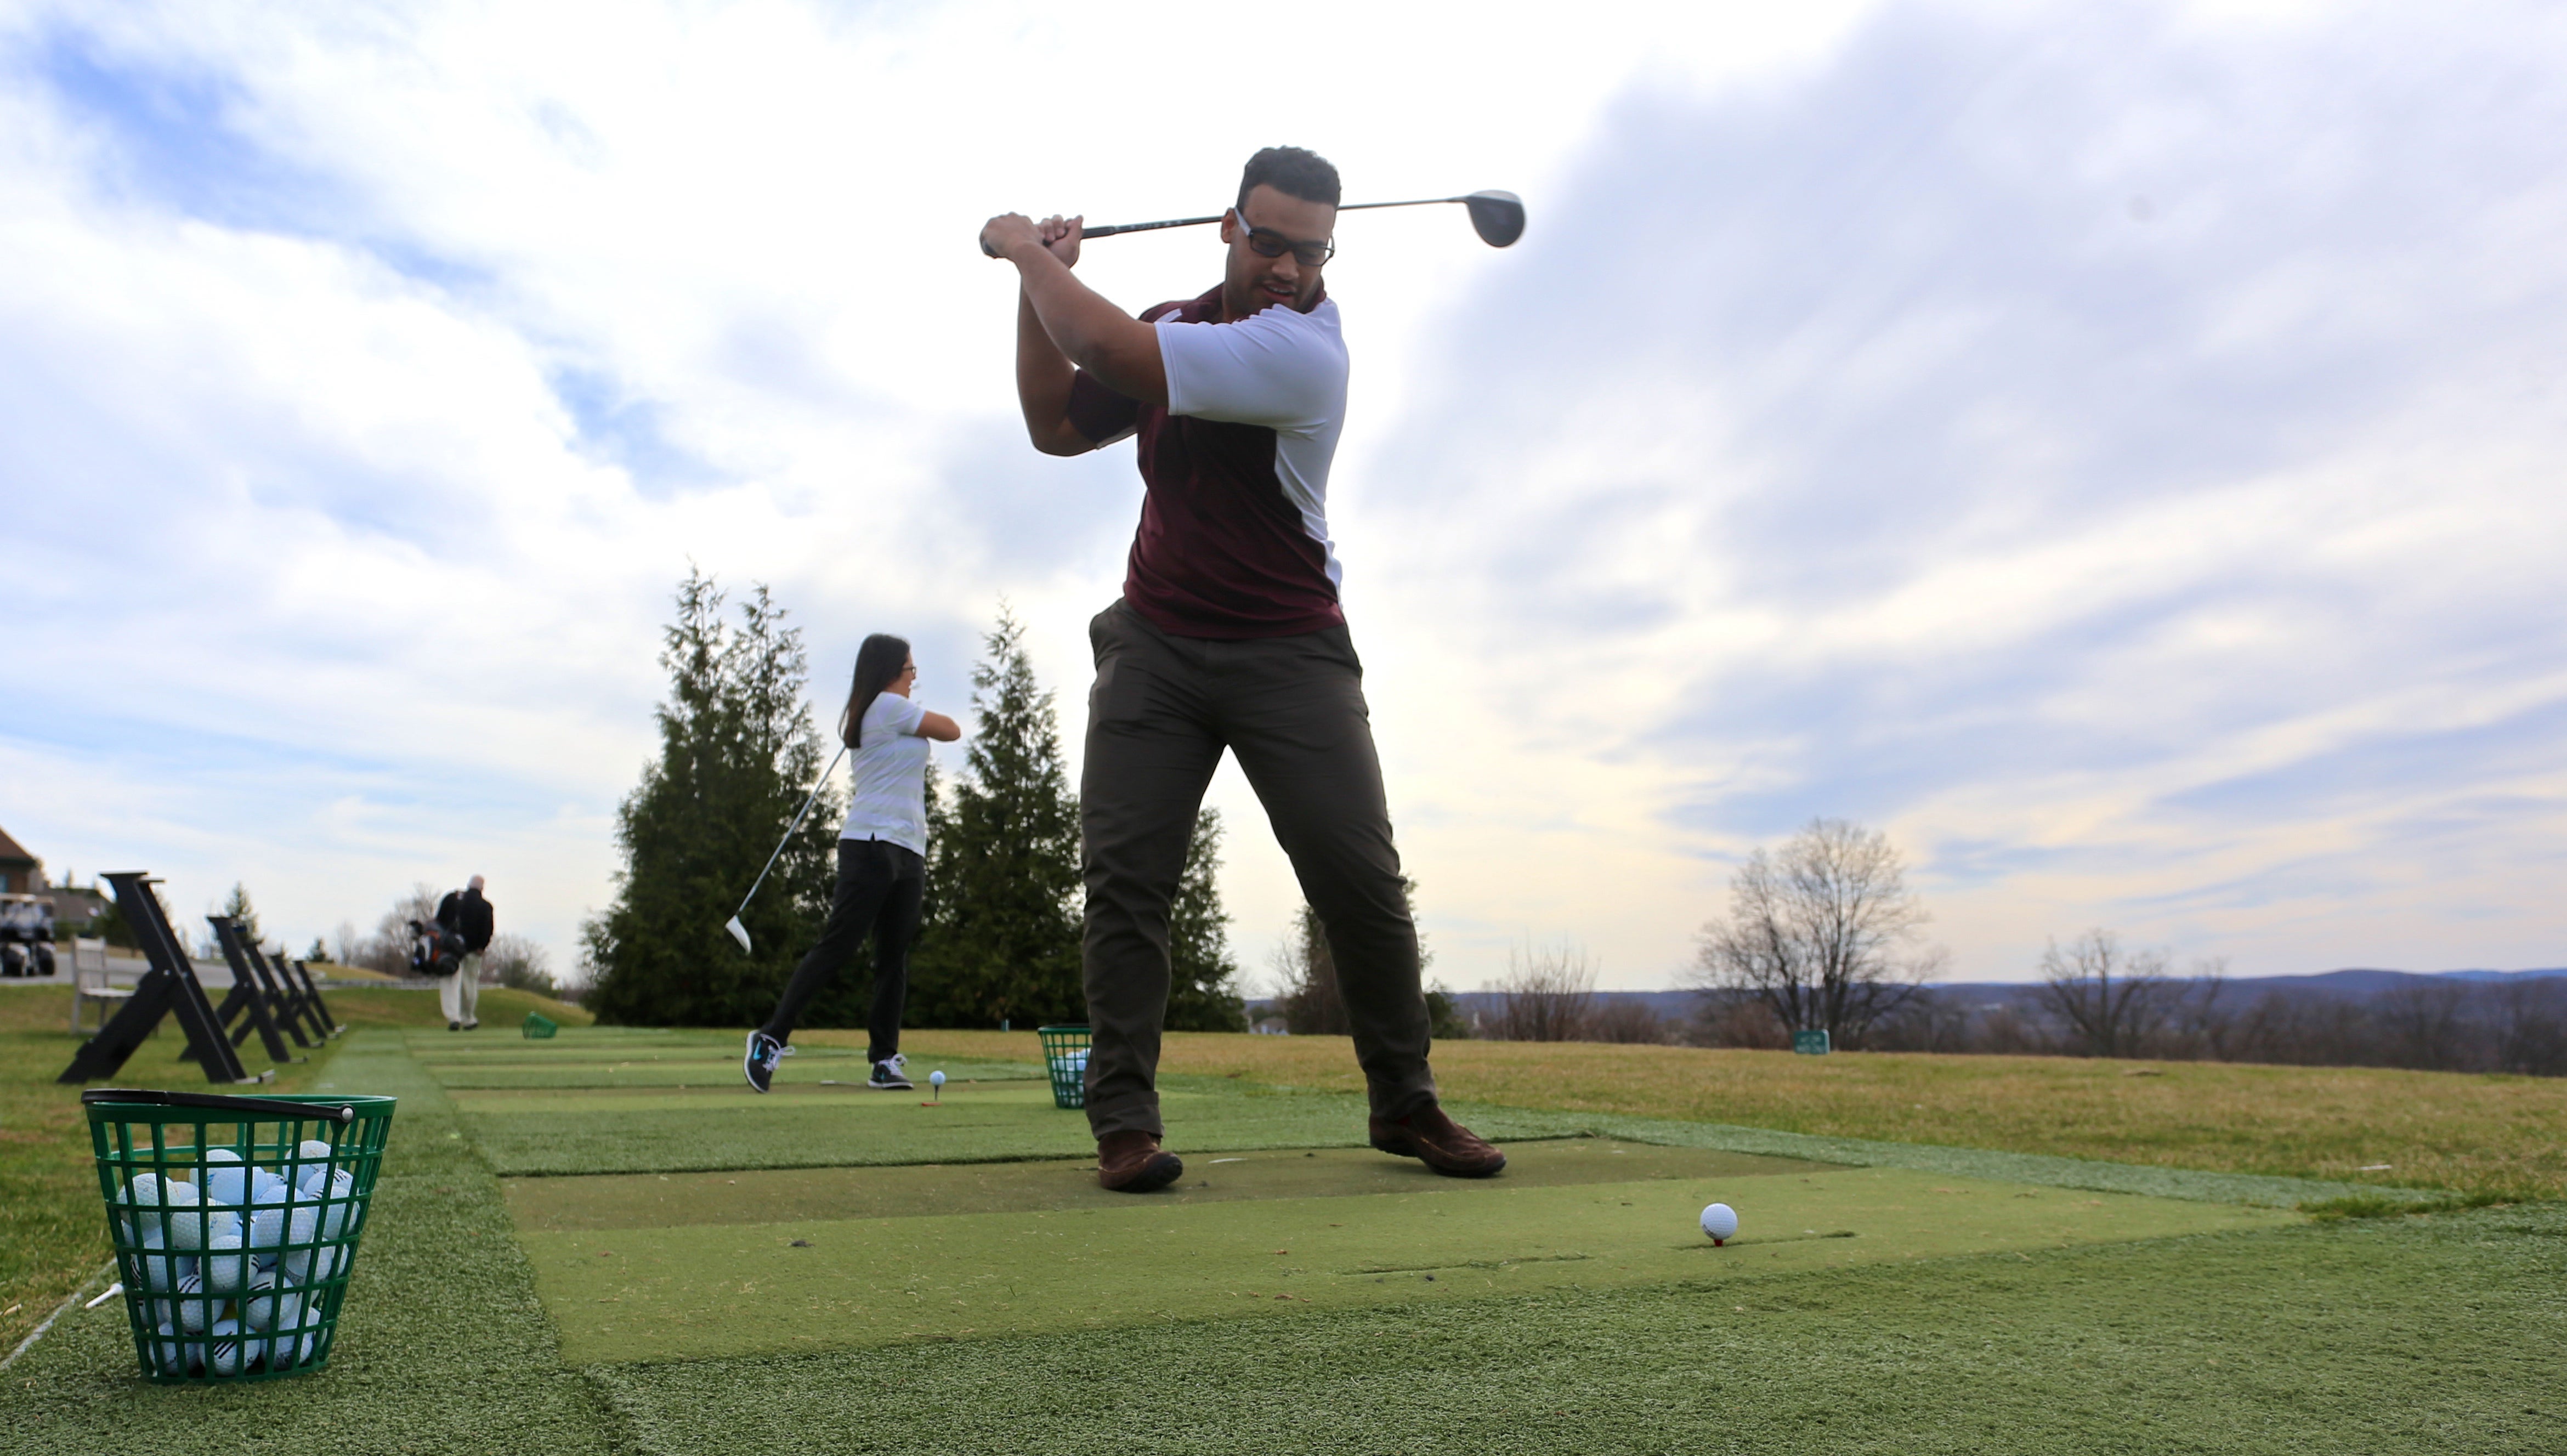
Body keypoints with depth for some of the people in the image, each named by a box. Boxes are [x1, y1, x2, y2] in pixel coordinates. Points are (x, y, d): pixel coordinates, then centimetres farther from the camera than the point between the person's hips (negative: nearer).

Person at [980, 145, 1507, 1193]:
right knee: (1122, 871, -8)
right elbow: (1056, 427, 13)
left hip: (1288, 653, -4)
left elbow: (1108, 348, -22)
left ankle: (1404, 1104, 10)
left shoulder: (1305, 348, -15)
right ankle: (1124, 1118, 0)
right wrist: (1038, 282, 4)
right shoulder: (1173, 324, 10)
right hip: (1154, 643, 5)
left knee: (1363, 880, -8)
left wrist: (1025, 249, -5)